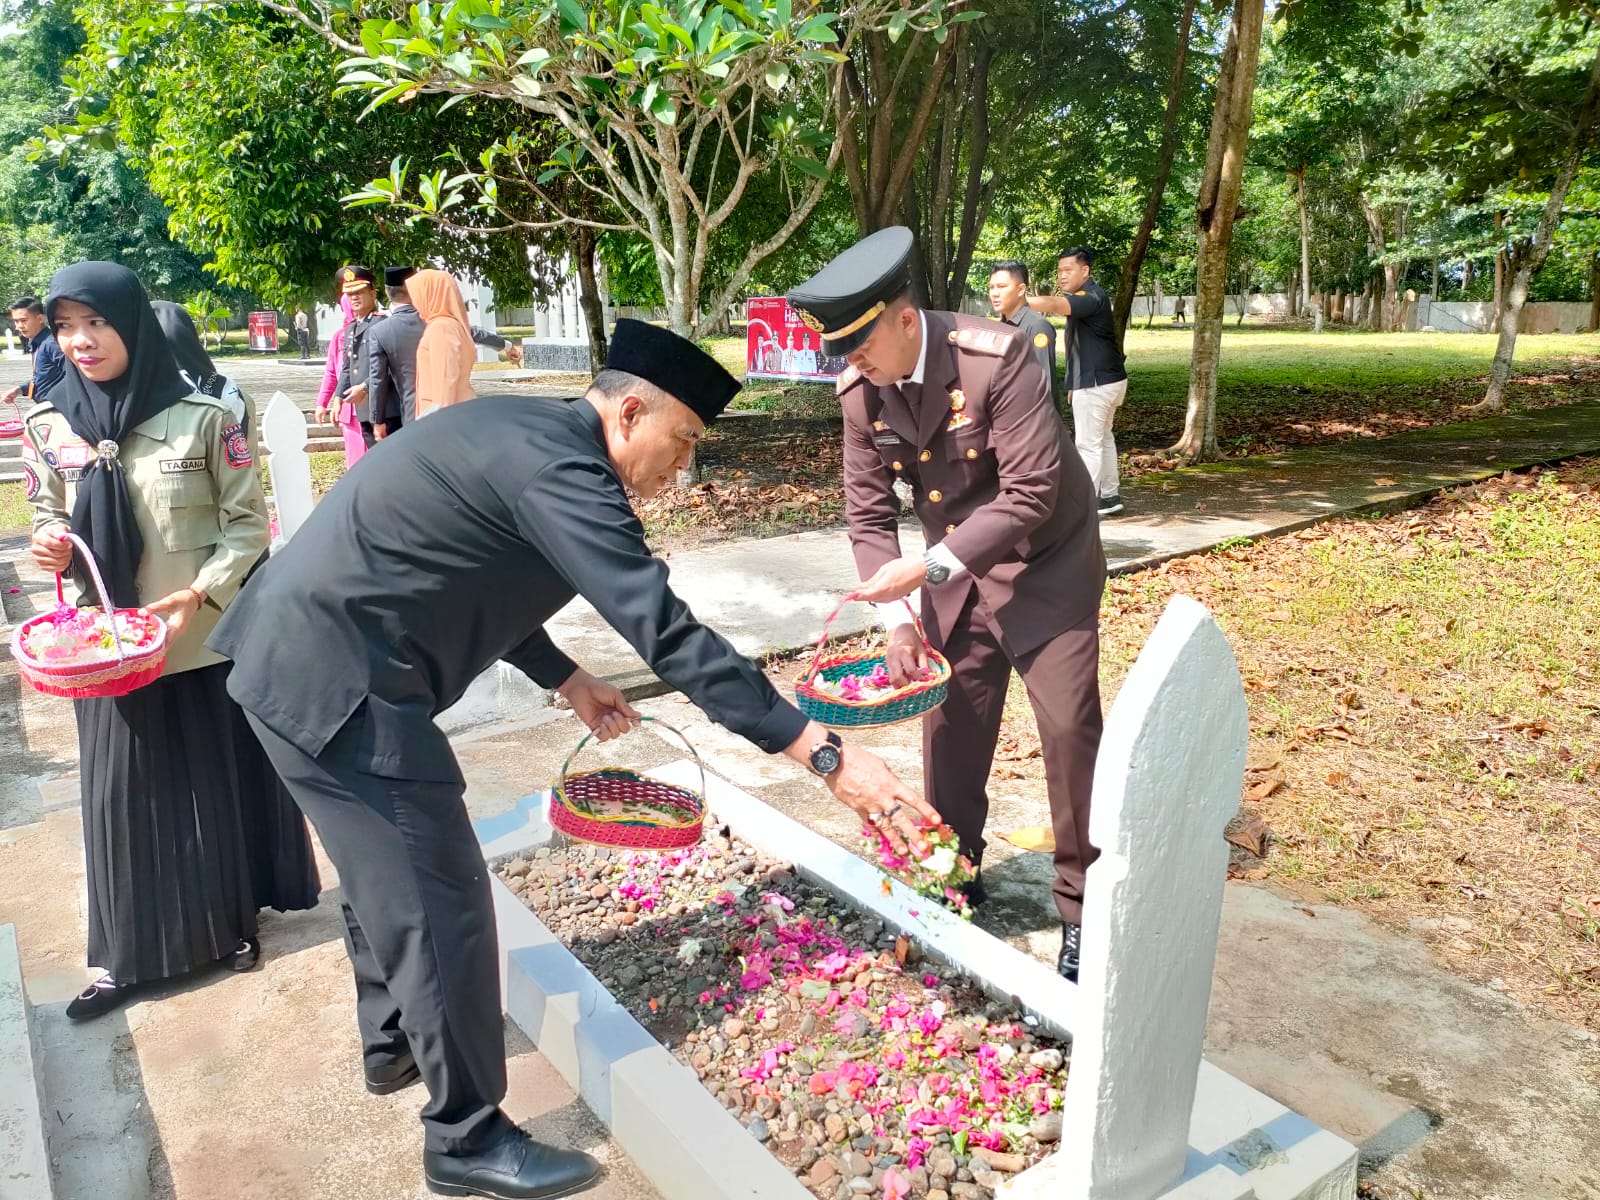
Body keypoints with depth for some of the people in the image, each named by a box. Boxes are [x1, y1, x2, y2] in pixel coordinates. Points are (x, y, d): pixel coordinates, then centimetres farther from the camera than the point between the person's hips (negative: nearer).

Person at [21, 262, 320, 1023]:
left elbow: (249, 525, -6)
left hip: (208, 638, -2)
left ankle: (235, 922, 32)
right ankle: (128, 955, 26)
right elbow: (49, 519, 12)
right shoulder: (48, 426, 0)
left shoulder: (203, 418, -10)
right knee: (122, 794, 11)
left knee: (219, 782, 11)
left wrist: (200, 593, -19)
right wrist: (51, 547, -11)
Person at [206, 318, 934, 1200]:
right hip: (339, 680, -11)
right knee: (442, 902, -1)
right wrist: (825, 755, -27)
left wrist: (567, 682, 21)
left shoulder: (523, 432, 10)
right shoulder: (560, 467, -22)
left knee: (386, 872, 26)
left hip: (303, 656, 11)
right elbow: (669, 634, -29)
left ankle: (392, 1042, 47)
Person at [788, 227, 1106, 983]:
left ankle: (1084, 907, 13)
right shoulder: (858, 389, -10)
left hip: (1044, 564, -5)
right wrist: (897, 619, -14)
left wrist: (925, 568, -30)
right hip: (954, 570, 5)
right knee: (950, 720, 9)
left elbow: (1030, 495, -28)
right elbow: (868, 511, -5)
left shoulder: (995, 358, -27)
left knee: (1069, 726, -5)